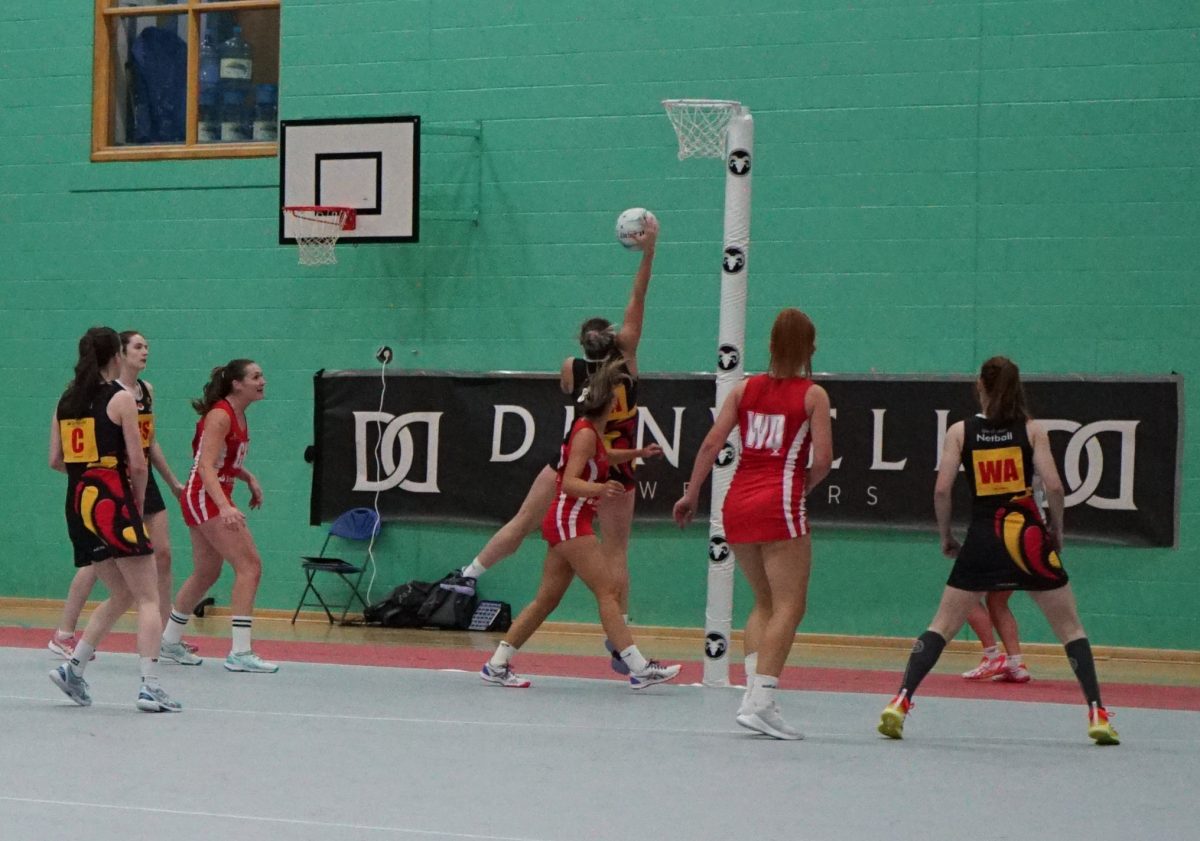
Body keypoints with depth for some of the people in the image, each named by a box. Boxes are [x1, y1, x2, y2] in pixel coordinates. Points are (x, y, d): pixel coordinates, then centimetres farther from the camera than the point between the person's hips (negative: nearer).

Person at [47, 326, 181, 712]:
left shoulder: (66, 400, 10)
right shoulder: (121, 399, -7)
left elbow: (56, 460, 10)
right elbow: (137, 464, -10)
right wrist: (139, 501, 5)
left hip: (79, 505, 7)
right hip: (113, 502, -7)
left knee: (121, 595, 19)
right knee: (148, 598, -2)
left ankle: (73, 667, 11)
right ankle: (149, 687, -11)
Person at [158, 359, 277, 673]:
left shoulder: (238, 415, 10)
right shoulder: (220, 415, -18)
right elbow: (206, 466, -26)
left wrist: (249, 478, 10)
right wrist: (225, 507, -38)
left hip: (216, 499, 10)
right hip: (205, 497, -10)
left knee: (207, 572, 18)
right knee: (250, 565, -14)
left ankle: (170, 642, 32)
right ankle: (240, 653, -17)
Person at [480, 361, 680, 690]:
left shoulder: (593, 430, 15)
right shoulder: (585, 433, -13)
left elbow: (602, 457, 39)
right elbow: (570, 482, -23)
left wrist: (637, 453, 28)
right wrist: (597, 489, -41)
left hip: (567, 523, 10)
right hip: (569, 521, -10)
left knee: (547, 599, 9)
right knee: (608, 591, -15)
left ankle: (497, 665, 10)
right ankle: (639, 668, -20)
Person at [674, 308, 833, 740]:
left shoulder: (745, 389, 9)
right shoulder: (813, 394, -1)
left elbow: (711, 444, 2)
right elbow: (823, 459, -9)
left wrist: (691, 494, 8)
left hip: (738, 502, 5)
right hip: (780, 503, -5)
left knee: (765, 602, 18)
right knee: (788, 605, -4)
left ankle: (754, 691, 4)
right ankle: (760, 700, -17)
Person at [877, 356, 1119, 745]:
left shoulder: (960, 431, 3)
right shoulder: (1032, 429, 2)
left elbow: (942, 489, -4)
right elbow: (1054, 486, -7)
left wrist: (945, 535, 9)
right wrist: (1056, 531, 8)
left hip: (982, 539, 1)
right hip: (1028, 535, -1)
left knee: (942, 626, 8)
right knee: (1070, 628, 10)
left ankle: (901, 701, -5)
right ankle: (1097, 713, 4)